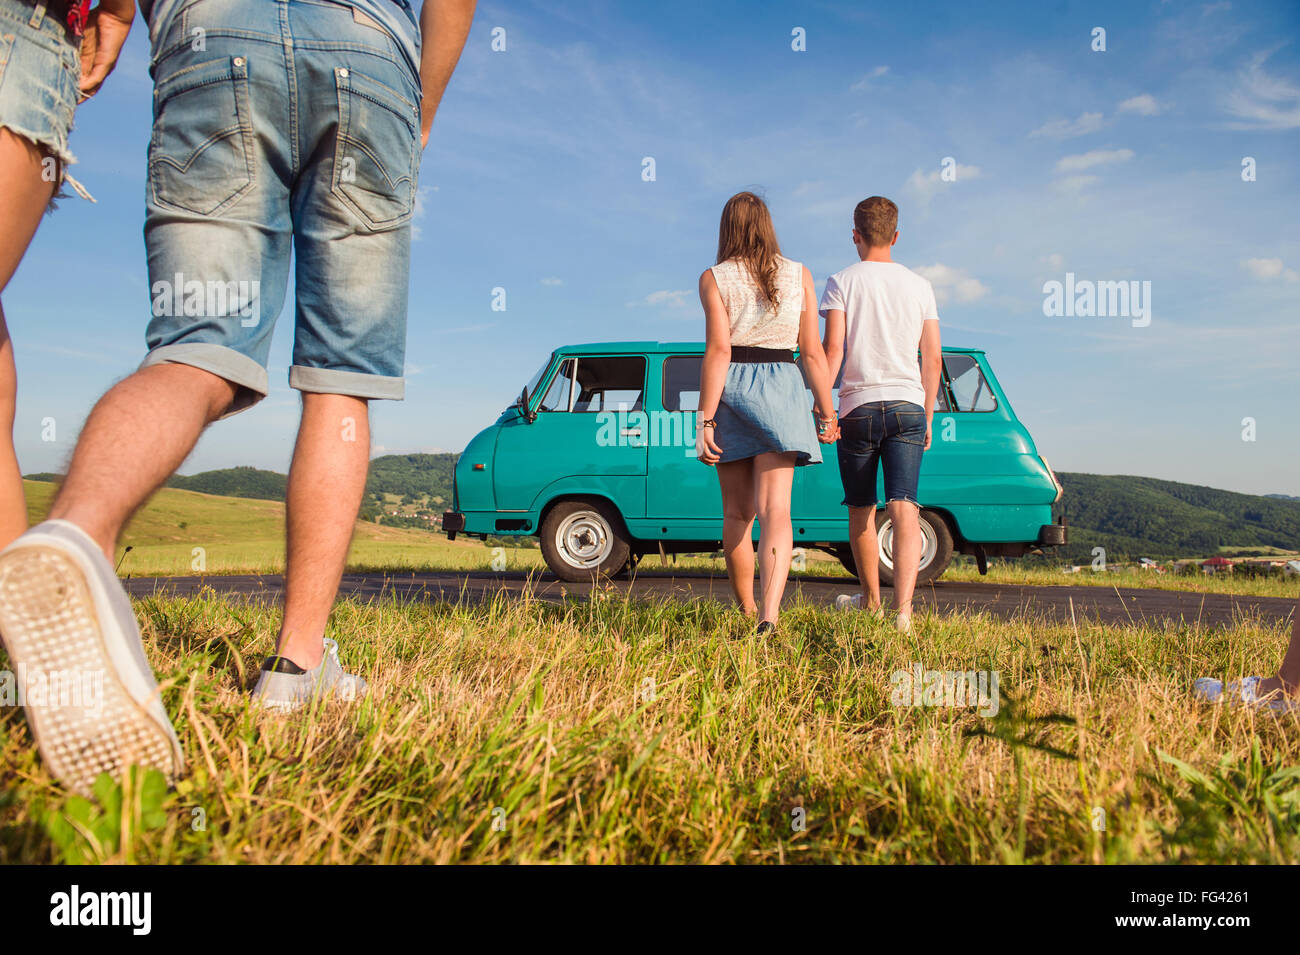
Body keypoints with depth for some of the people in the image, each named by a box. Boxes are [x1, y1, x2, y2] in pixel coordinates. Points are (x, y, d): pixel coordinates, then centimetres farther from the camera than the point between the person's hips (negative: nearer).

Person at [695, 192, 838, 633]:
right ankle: (770, 616, -22)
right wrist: (826, 413, 9)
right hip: (781, 388, 1)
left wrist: (705, 419, -10)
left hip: (731, 390, 0)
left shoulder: (714, 279, -1)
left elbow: (718, 351, -10)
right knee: (775, 509, -6)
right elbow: (812, 352, 3)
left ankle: (747, 610, 25)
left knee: (737, 512, 12)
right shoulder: (798, 275, 6)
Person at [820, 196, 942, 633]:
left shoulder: (842, 282, 2)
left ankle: (870, 600, 29)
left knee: (861, 510, 13)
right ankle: (903, 608, -19)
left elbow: (833, 348, -9)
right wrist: (927, 417, 17)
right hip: (908, 405, 2)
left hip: (859, 406, -2)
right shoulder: (919, 285, 11)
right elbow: (933, 359, 9)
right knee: (904, 508, -5)